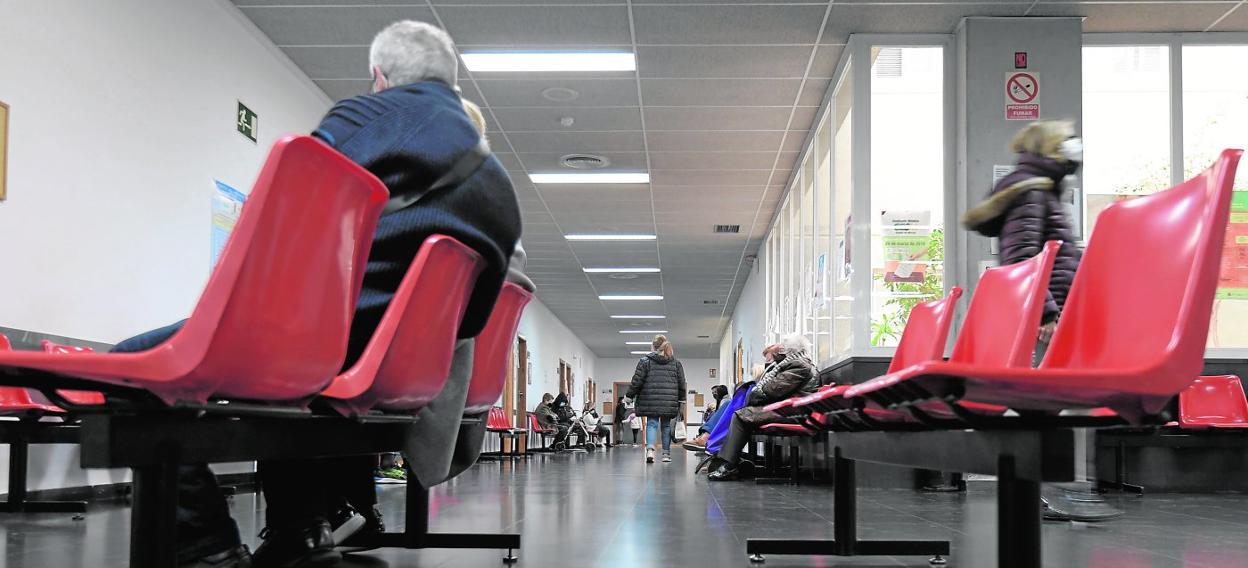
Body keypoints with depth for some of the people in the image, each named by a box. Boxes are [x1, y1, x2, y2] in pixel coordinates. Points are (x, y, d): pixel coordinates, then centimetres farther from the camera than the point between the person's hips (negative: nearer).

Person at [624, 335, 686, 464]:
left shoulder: (645, 361, 0)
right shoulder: (676, 363, 9)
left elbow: (637, 380, -2)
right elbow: (681, 383, 12)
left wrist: (630, 395, 8)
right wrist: (681, 400, 20)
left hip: (651, 400, -2)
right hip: (669, 402, 2)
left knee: (651, 424, 0)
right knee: (666, 425, 11)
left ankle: (650, 449, -22)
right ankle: (666, 453, 12)